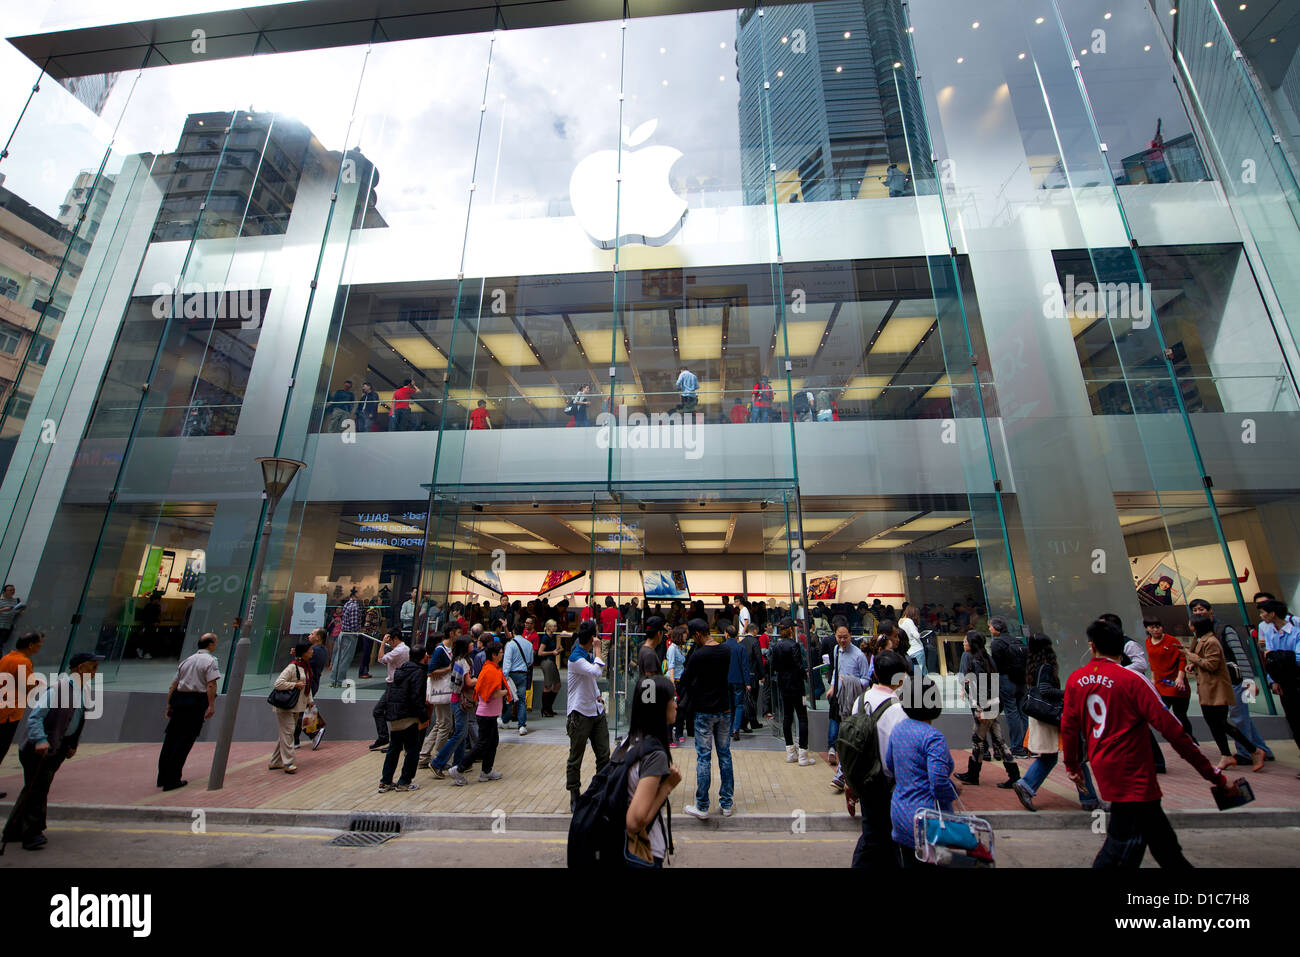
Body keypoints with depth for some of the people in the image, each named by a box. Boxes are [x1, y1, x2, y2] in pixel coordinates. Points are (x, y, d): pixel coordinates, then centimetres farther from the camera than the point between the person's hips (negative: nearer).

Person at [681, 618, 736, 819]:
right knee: (724, 755, 13)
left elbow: (685, 680, -9)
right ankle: (726, 804, 22)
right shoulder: (726, 651, 0)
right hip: (724, 709, 6)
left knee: (703, 757, 3)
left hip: (704, 711, -5)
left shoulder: (698, 655, -18)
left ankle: (702, 806, 11)